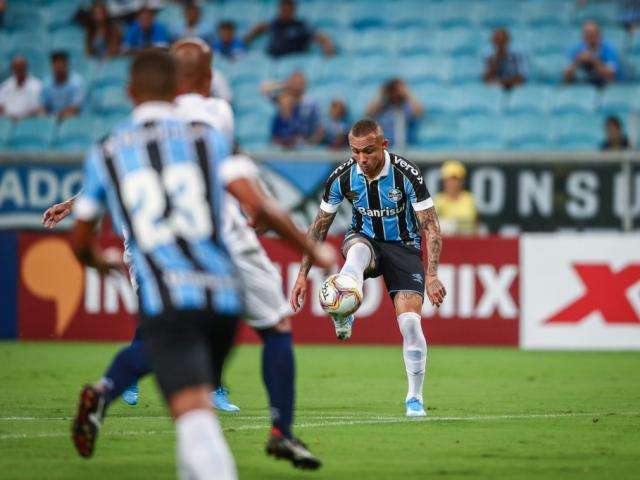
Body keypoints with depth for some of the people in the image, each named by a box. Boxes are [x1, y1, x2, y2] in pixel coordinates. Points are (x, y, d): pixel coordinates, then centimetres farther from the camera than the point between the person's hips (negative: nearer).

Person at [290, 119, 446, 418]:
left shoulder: (407, 174, -21)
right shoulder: (342, 177, -13)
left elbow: (430, 227, -17)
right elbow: (319, 227, -1)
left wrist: (431, 276, -28)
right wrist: (302, 275, -5)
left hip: (404, 246, -1)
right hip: (365, 239, 1)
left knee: (410, 322, -17)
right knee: (357, 250, -38)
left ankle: (414, 398, 0)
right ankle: (344, 320, -60)